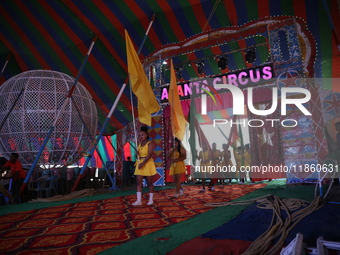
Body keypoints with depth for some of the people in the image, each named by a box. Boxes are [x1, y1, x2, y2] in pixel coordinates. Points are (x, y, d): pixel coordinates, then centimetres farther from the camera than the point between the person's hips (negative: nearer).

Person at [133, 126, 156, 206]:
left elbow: (149, 155, -17)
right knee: (139, 182, -3)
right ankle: (139, 200, -2)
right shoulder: (139, 144, 14)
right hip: (140, 163, 6)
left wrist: (143, 163, -25)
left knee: (149, 182, 2)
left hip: (148, 163, -6)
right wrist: (137, 153, -5)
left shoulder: (150, 143, -7)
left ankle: (151, 200, 12)